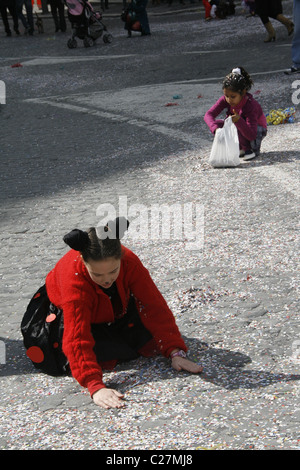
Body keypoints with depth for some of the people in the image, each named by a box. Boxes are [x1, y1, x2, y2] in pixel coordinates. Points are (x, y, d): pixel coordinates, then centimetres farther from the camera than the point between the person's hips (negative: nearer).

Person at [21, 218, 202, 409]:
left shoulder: (130, 262, -33)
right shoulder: (74, 280, -42)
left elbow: (155, 306, -28)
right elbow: (78, 340, -46)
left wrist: (176, 352, -34)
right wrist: (96, 386, -55)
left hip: (116, 310, 3)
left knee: (150, 342, -12)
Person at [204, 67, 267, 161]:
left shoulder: (251, 105, -33)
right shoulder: (225, 100, -18)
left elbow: (251, 136, -39)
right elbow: (208, 114, -26)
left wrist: (239, 121, -55)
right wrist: (216, 128, -46)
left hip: (257, 129, -6)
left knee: (238, 128, -36)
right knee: (218, 124, -17)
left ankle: (254, 149, -8)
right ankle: (240, 149, 1)